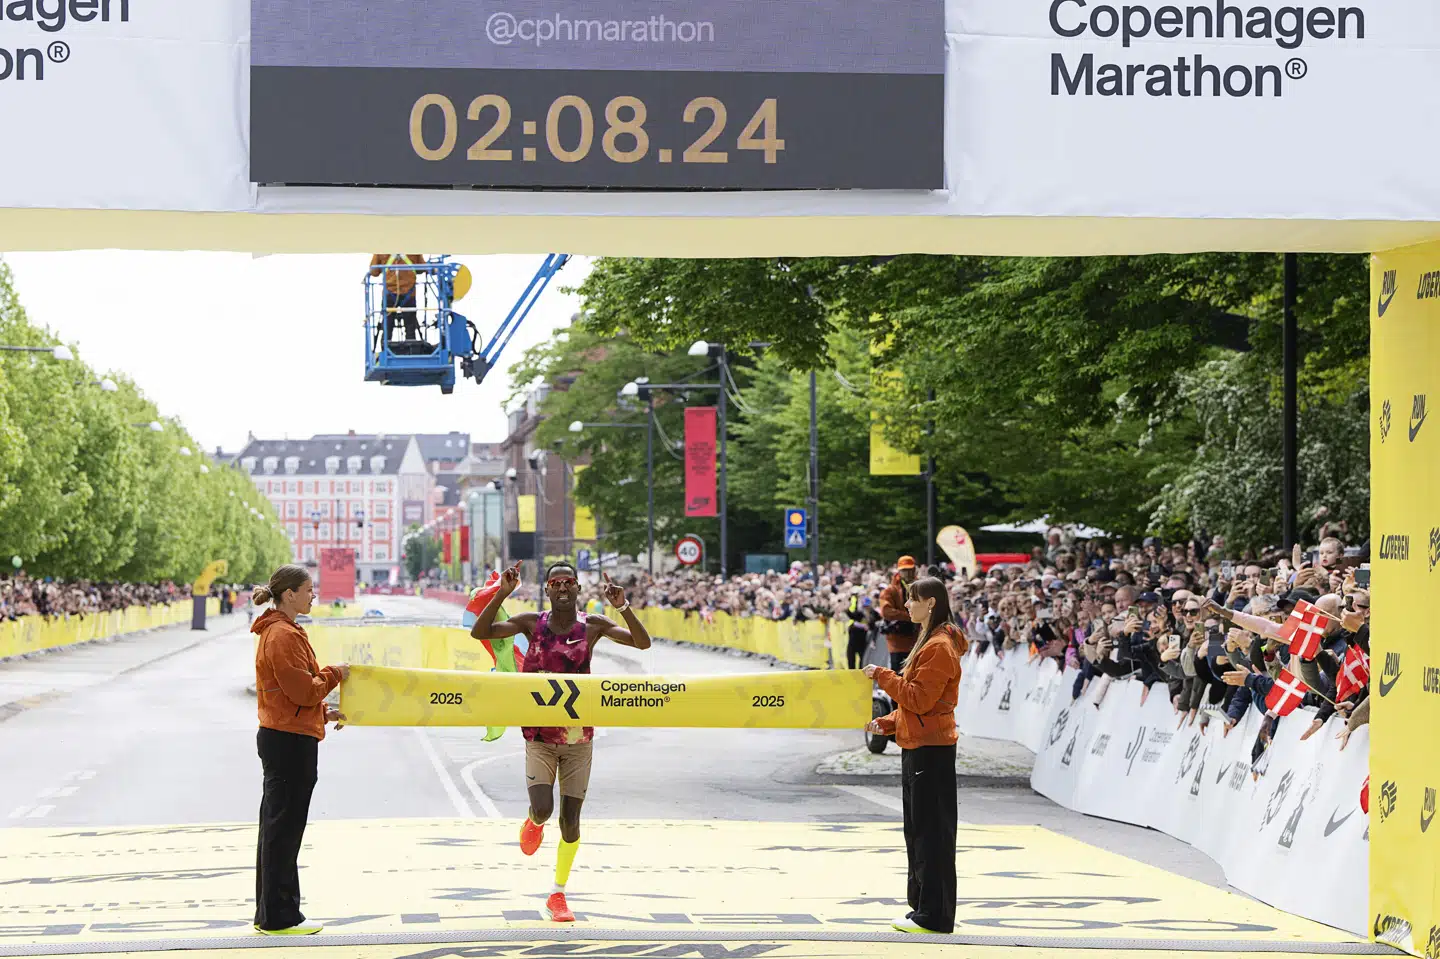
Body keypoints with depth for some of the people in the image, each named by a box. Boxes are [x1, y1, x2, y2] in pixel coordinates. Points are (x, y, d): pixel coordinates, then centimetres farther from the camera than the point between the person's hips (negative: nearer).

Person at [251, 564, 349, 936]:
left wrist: (323, 713, 13)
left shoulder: (275, 631, 17)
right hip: (291, 741, -11)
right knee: (284, 830, -5)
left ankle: (269, 914, 21)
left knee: (275, 829, 14)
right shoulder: (284, 635, -16)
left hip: (278, 738, 11)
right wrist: (335, 674, -5)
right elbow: (304, 690, -20)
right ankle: (280, 917, 0)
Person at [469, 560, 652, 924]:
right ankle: (534, 822, 23)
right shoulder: (532, 623, -4)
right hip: (540, 737, -1)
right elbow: (479, 632, -13)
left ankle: (558, 894, 20)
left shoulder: (593, 626, -3)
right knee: (543, 810, -18)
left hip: (579, 737, 1)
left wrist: (623, 606, -25)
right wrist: (502, 593, -23)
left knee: (570, 820, 2)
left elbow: (642, 643, -11)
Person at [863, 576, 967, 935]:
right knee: (918, 833, 14)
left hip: (931, 750, -11)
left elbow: (920, 699, -21)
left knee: (931, 833, -6)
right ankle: (922, 909, 21)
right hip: (917, 747, 11)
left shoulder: (939, 647, -16)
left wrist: (883, 677, -13)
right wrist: (887, 724, 13)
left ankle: (935, 917, -1)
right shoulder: (928, 642, 18)